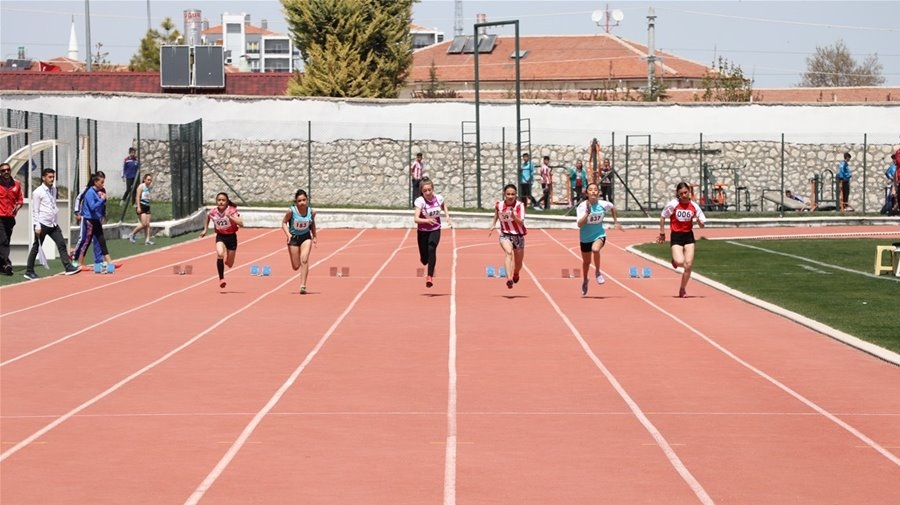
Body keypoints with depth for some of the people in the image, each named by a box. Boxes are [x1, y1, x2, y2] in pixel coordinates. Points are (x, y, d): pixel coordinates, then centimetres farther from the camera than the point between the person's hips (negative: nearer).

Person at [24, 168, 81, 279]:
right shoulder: (38, 192, -9)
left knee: (61, 244, -2)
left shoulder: (54, 190, 11)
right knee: (36, 247, 2)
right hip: (42, 224, -6)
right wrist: (37, 226, -16)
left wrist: (57, 221, 15)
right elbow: (35, 211, -11)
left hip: (53, 224, 6)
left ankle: (68, 267, -3)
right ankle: (29, 272, 11)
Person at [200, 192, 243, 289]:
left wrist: (230, 216, -37)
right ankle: (221, 279, -22)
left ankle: (227, 259, 48)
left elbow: (241, 224, -28)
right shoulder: (213, 212, -10)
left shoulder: (232, 211, -17)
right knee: (220, 254, -31)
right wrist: (205, 230, 13)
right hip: (220, 237, 1)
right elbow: (207, 217, 15)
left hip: (231, 237, 0)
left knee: (229, 264, 7)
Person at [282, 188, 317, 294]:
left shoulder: (311, 212, -12)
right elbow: (284, 222, -6)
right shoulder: (291, 211, -19)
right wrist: (288, 234, -20)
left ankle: (303, 286, -18)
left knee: (304, 260, -21)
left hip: (306, 237, 0)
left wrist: (314, 236, 9)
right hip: (293, 238, 0)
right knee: (296, 267, 4)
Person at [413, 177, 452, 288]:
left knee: (431, 249, -28)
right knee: (424, 260, 6)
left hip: (435, 230, 1)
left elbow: (444, 205, 16)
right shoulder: (420, 201, -21)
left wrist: (447, 216, 2)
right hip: (422, 231, -1)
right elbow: (416, 219, -31)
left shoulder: (439, 198, -11)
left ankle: (430, 276, -25)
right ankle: (423, 258, 46)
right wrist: (427, 220, -49)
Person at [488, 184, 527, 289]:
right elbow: (496, 217, 16)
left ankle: (515, 274, 51)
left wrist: (514, 216, -41)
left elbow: (521, 223, -24)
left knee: (518, 264, 13)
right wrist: (493, 226, 0)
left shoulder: (519, 205, -14)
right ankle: (508, 279, -47)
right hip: (505, 235, -1)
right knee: (509, 252, -32)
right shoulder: (499, 205, -6)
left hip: (518, 236, 1)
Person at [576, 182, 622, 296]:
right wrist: (587, 212, -39)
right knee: (586, 261, 17)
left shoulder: (603, 204, -13)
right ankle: (584, 280, 47)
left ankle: (598, 272, -10)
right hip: (585, 238, 1)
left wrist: (615, 221, 12)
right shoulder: (582, 206, -19)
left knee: (595, 249, -35)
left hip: (599, 235, -1)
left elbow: (613, 207, 12)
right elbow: (579, 224, -29)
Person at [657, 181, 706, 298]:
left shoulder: (694, 206, -4)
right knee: (680, 261, -21)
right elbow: (662, 217, 3)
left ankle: (682, 290, 15)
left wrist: (700, 221, -22)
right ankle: (674, 260, 20)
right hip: (676, 236, -3)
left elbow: (702, 224, 1)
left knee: (688, 264, -2)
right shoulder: (672, 205, -10)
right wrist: (662, 233, 3)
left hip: (689, 236, 3)